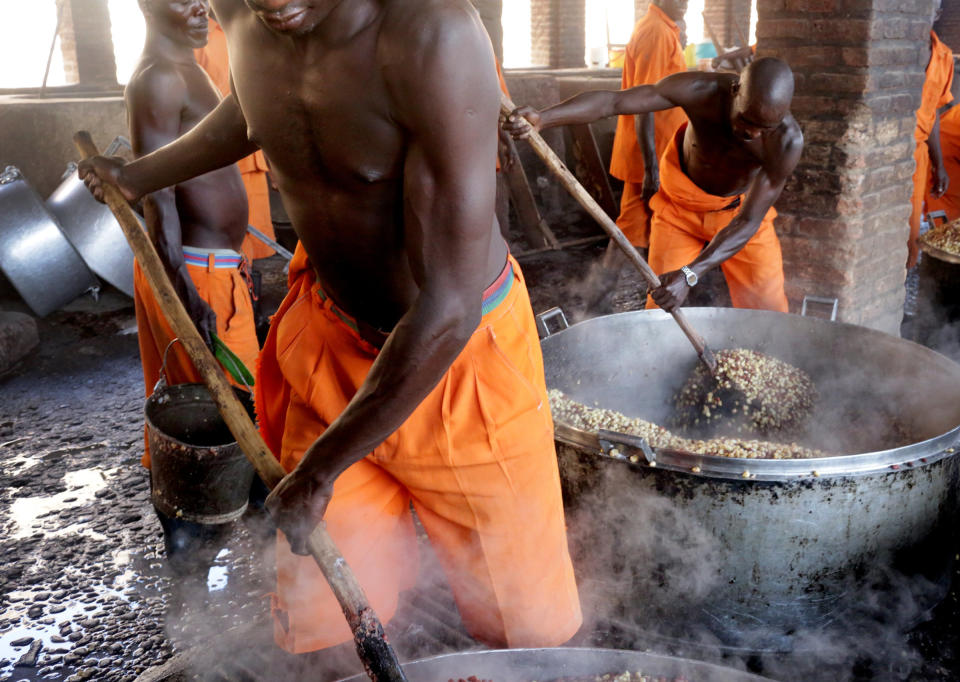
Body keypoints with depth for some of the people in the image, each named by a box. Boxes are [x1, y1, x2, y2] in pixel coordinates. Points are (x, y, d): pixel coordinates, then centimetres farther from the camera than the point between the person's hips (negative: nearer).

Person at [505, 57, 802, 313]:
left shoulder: (788, 140, -32)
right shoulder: (701, 91, -32)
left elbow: (748, 222, -31)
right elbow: (613, 100, -38)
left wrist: (690, 275, -44)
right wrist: (543, 117, -55)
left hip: (740, 209, 0)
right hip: (680, 207, 0)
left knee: (767, 311, 1)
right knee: (661, 307, -2)